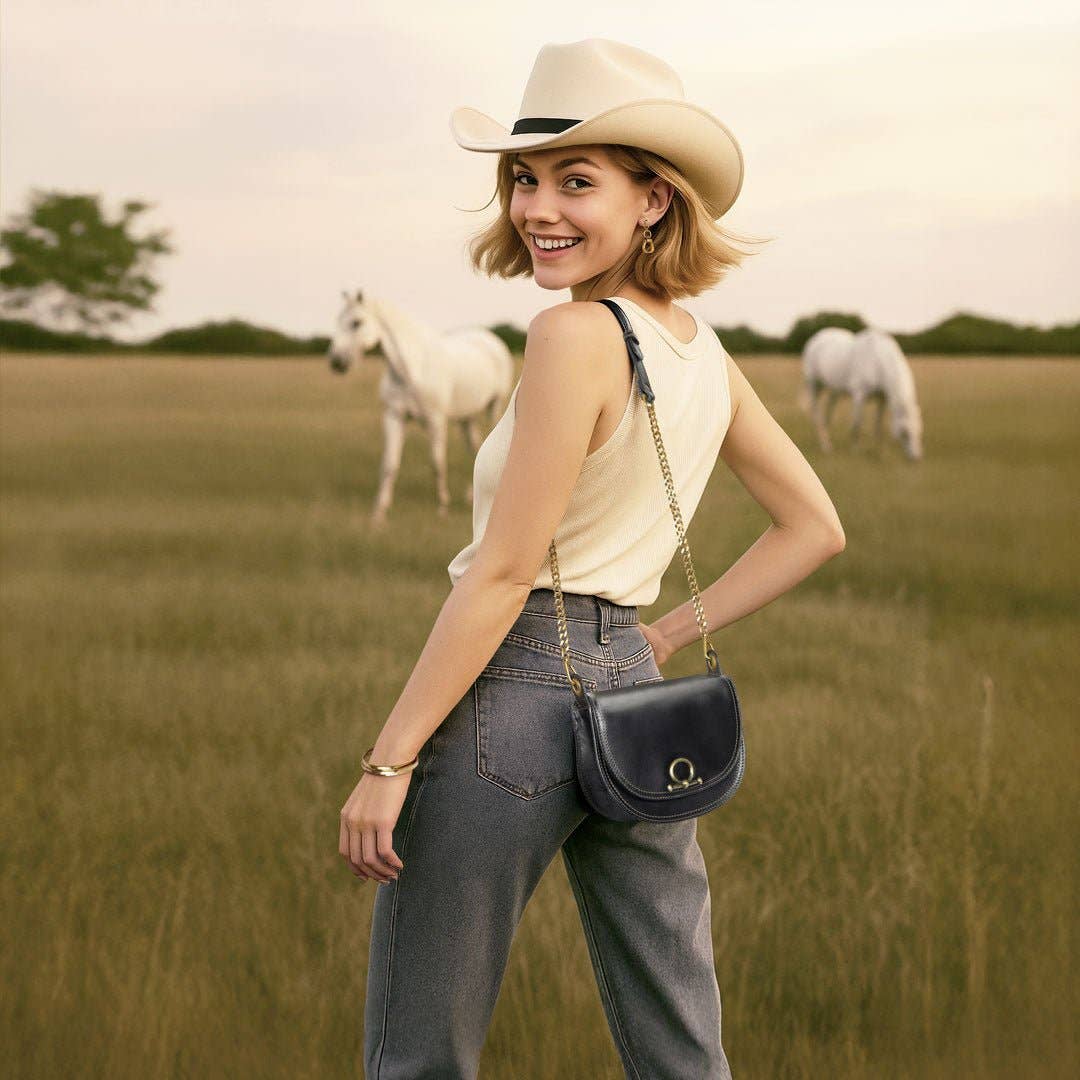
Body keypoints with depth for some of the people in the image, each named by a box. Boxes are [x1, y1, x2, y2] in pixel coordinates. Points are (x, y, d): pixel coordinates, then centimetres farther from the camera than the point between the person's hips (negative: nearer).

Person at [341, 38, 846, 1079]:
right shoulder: (703, 349, 7)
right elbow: (814, 530, 16)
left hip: (513, 690, -8)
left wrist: (387, 759, -13)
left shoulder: (576, 336, -17)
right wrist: (669, 634, 14)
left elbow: (502, 574, -18)